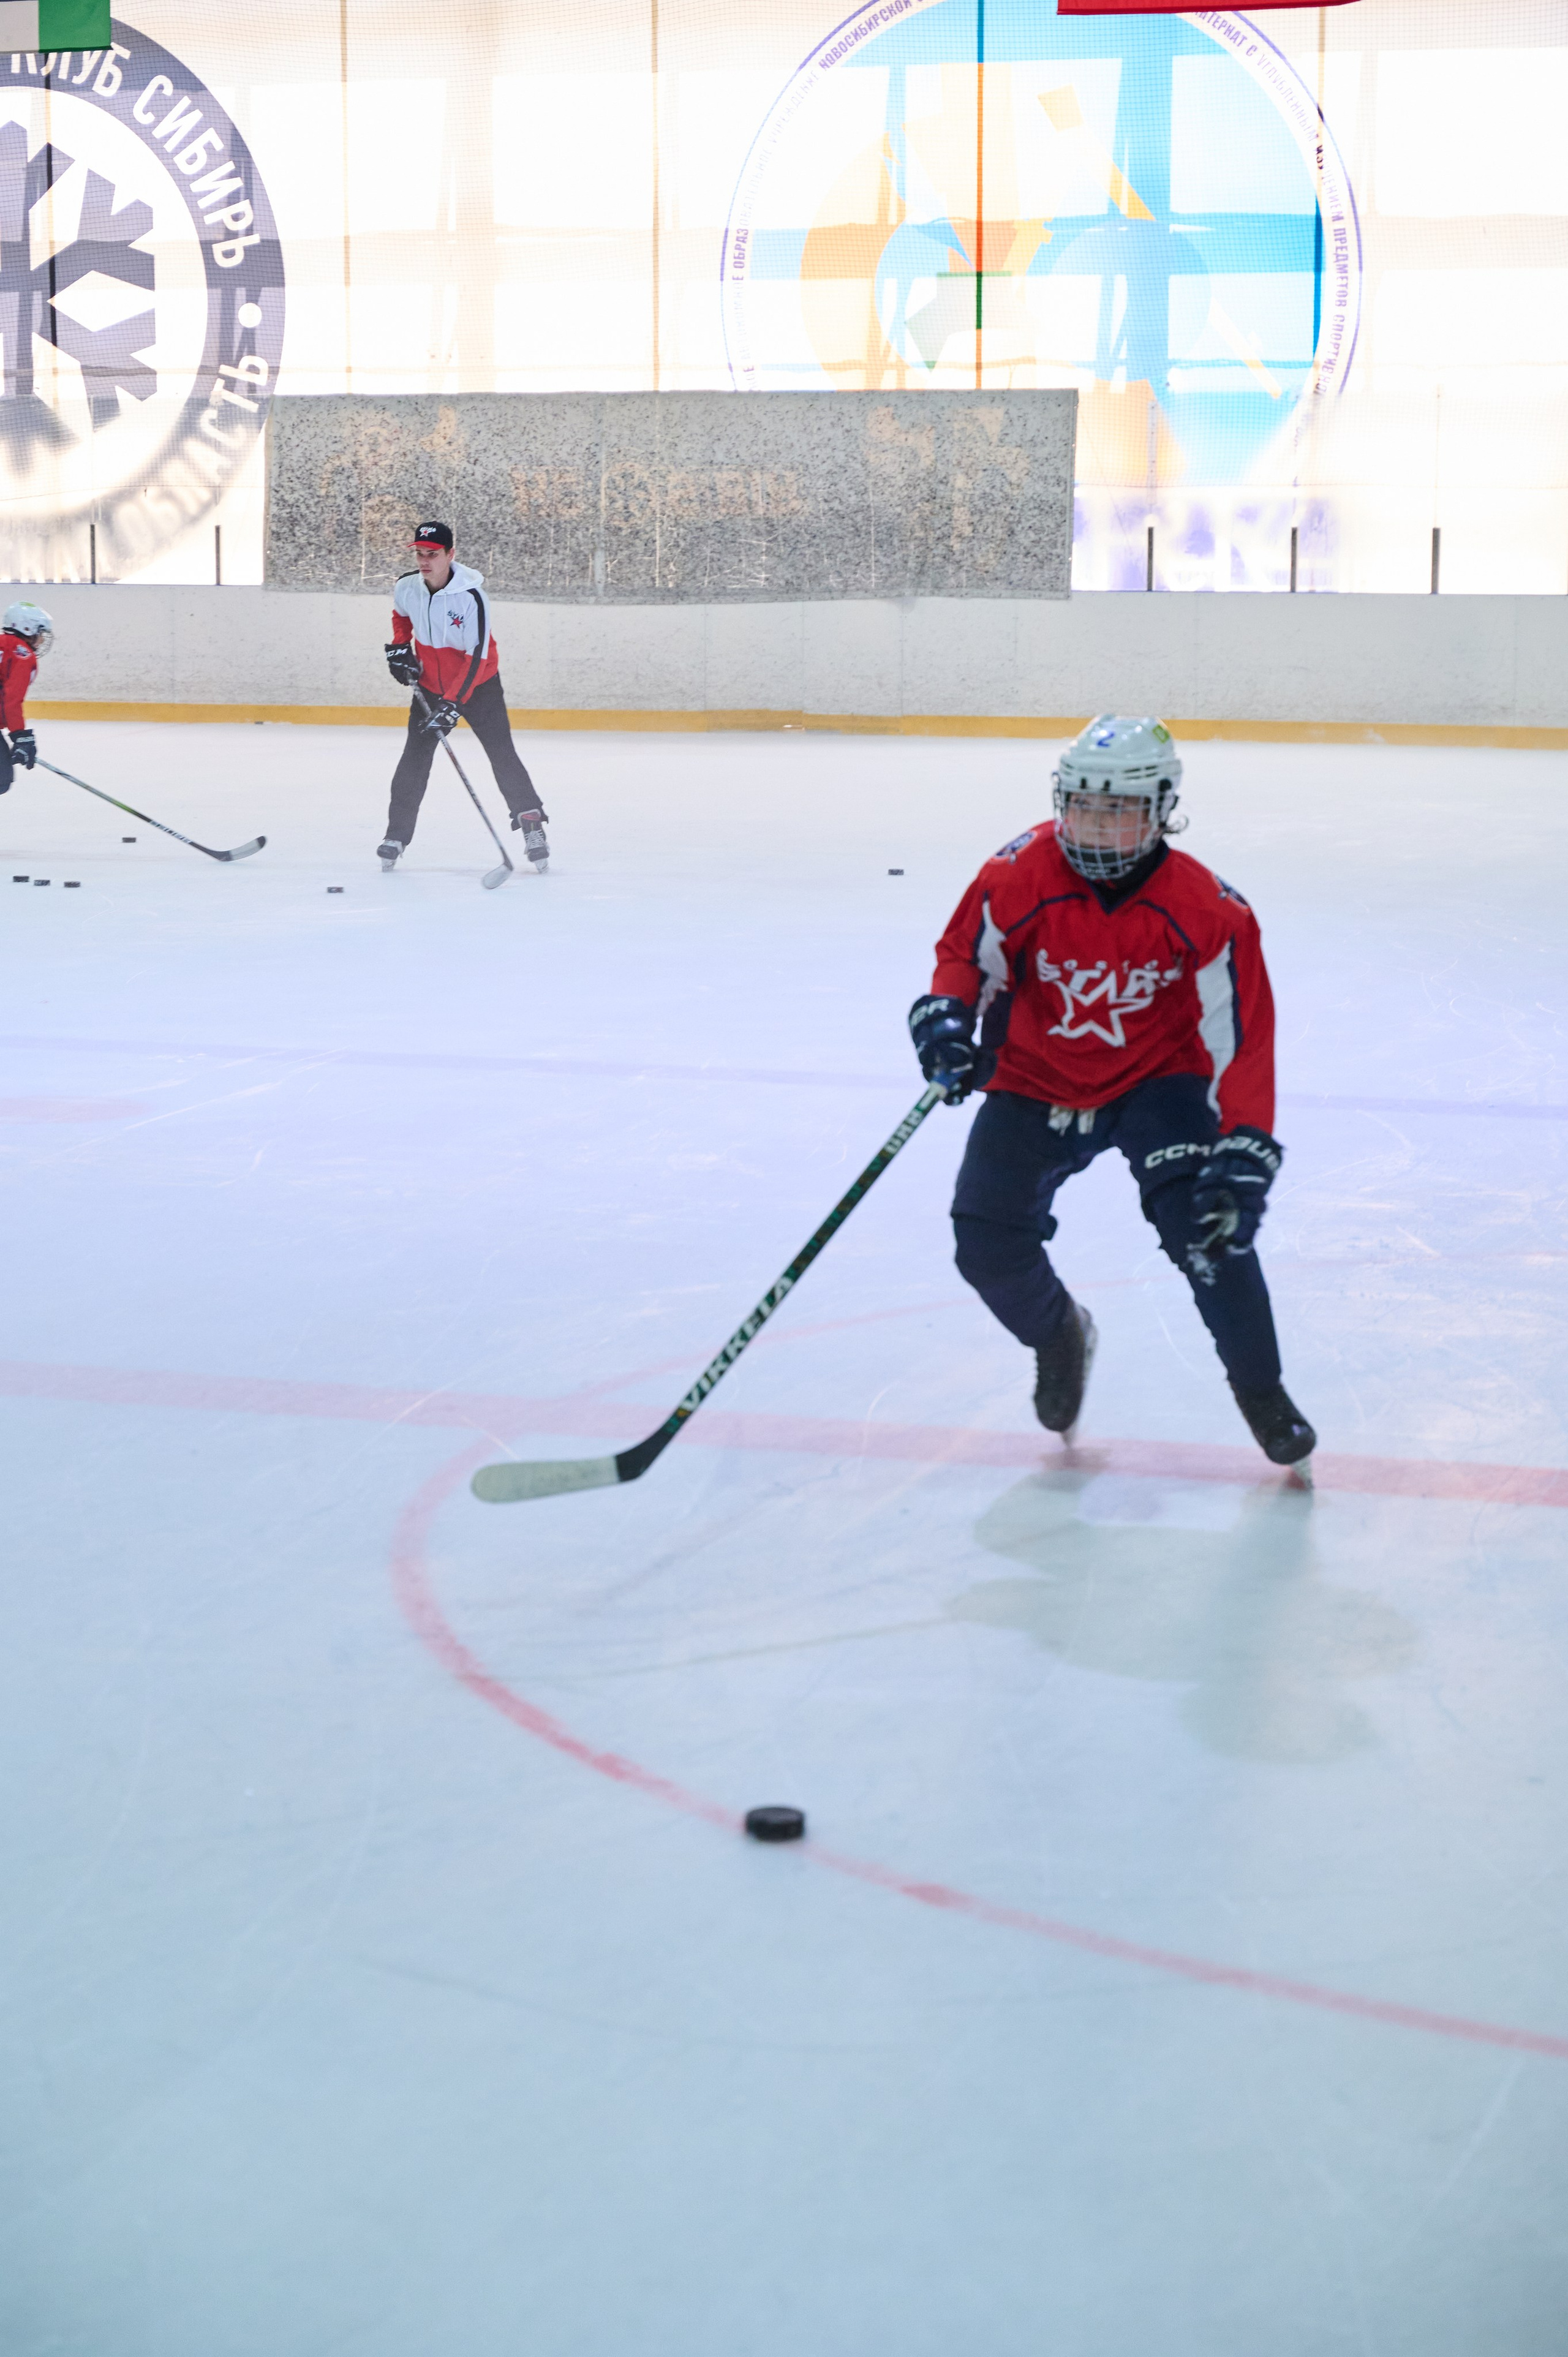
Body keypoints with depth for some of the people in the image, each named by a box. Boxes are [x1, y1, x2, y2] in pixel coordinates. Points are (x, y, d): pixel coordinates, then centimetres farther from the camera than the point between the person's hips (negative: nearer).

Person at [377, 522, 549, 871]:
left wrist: (453, 704, -32)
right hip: (429, 684, 4)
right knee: (415, 758, -2)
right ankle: (397, 835, 4)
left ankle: (532, 824, 5)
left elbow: (477, 658, -27)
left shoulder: (470, 596, -27)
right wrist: (400, 647, 0)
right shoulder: (406, 587, -12)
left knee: (502, 754, -6)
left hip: (478, 683, -4)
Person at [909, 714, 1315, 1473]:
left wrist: (1245, 1149, -26)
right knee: (988, 1243, -10)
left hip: (1156, 1080, -2)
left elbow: (1241, 1036, -18)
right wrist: (945, 1013, -23)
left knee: (1206, 1223, -22)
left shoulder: (1207, 910, -20)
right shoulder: (1018, 876, -17)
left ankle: (1261, 1391, 2)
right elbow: (966, 953, -1)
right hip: (1036, 1081, 2)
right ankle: (1058, 1337, 26)